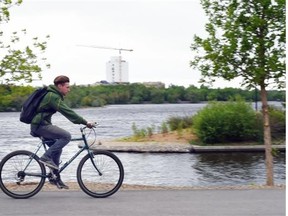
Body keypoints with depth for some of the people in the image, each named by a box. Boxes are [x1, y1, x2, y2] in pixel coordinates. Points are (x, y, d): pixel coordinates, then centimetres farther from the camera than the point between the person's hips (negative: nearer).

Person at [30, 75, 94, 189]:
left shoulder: (54, 95, 17)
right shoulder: (53, 96, -16)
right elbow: (67, 111, -24)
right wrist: (85, 122, -26)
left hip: (42, 125, 11)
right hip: (40, 125, -11)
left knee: (57, 148, 14)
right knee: (66, 136, -21)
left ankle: (55, 177, 19)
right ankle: (46, 157, -14)